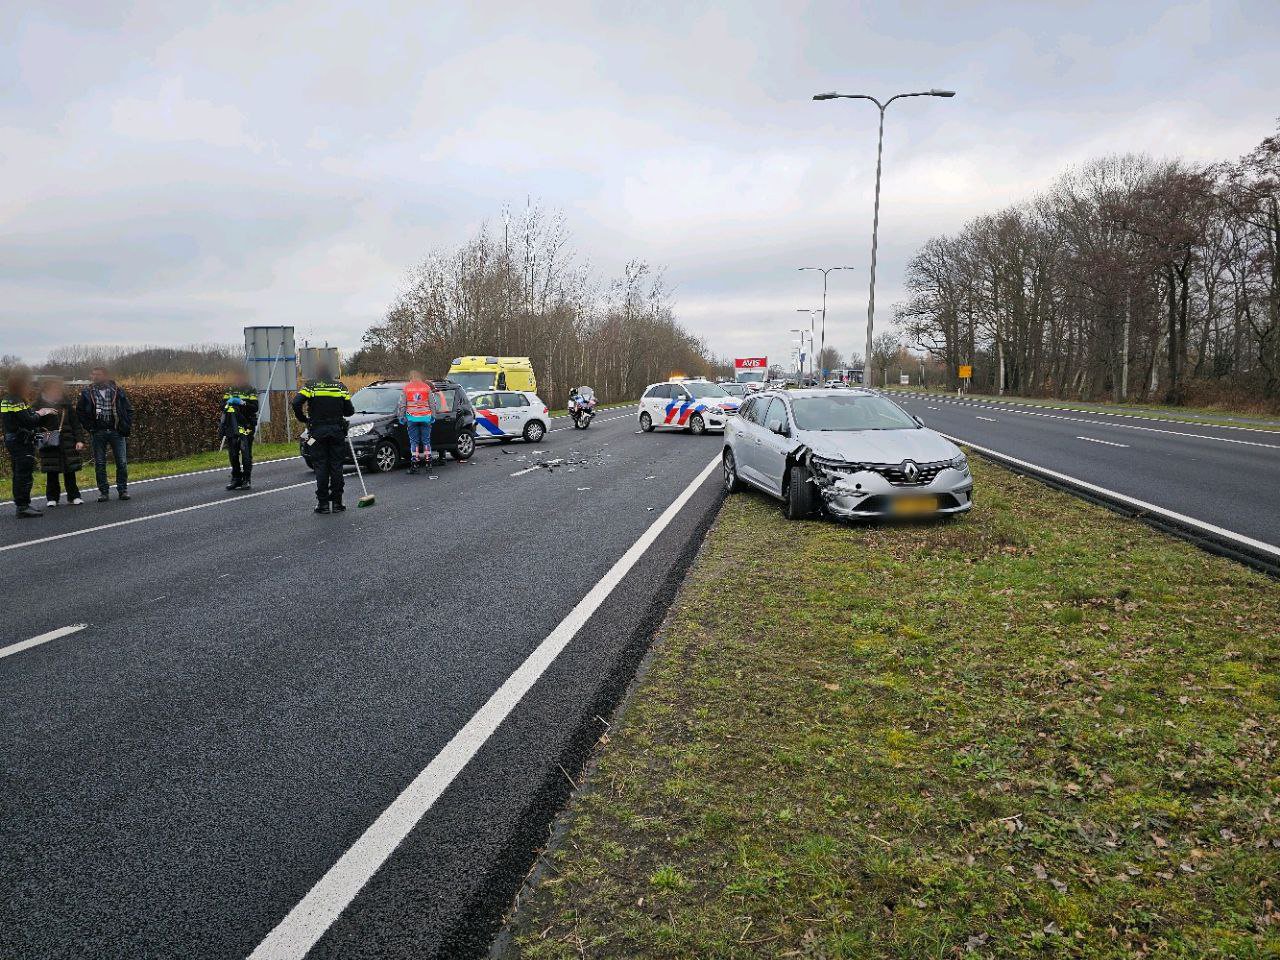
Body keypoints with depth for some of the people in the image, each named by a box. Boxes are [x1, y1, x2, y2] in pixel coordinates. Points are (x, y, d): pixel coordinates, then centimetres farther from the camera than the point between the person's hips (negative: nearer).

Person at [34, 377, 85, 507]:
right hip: (49, 444, -1)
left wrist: (79, 440, 1)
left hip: (67, 442, 1)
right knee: (52, 472, 4)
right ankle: (52, 498, 12)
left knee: (70, 470, 4)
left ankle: (74, 496, 12)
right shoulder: (40, 405, 3)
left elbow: (75, 424, 8)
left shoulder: (67, 404, 8)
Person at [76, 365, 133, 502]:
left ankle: (123, 489, 11)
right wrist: (89, 427, 0)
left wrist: (126, 427, -2)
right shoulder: (87, 392, 2)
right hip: (98, 433, 1)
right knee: (99, 464, 4)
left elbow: (128, 410, 7)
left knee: (122, 463, 0)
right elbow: (80, 411, 8)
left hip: (116, 431, -1)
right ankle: (103, 491, 12)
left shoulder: (118, 391, 1)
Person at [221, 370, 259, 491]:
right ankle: (236, 478, 17)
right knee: (233, 454, 7)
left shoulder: (250, 390, 2)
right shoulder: (230, 390, 15)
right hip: (232, 425, 5)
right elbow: (222, 406, 11)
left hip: (246, 425, -5)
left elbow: (255, 407, -8)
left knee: (246, 453, -10)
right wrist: (228, 402, -9)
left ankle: (246, 480, -6)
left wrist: (242, 403, -20)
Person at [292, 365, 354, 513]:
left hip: (317, 432, -1)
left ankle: (323, 503, 1)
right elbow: (349, 411, 2)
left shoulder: (311, 386, -1)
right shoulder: (340, 386, 3)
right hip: (337, 431, 1)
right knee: (336, 466, 6)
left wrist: (302, 418, 2)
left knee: (321, 467, 2)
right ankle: (336, 501, 7)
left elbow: (296, 402, -14)